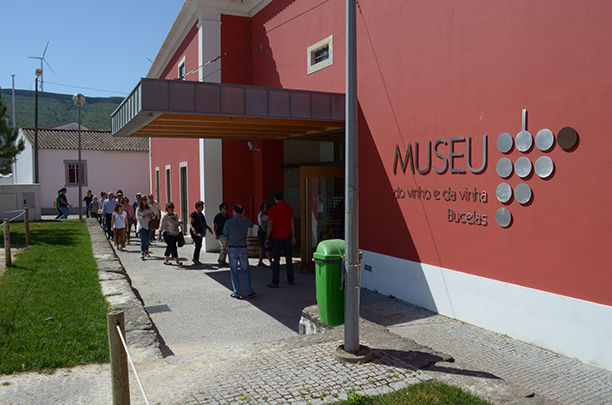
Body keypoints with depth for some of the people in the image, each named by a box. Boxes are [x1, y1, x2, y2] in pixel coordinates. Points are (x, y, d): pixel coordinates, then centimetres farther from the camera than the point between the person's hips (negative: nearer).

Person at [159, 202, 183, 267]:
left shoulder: (175, 215, 11)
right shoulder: (165, 217, -8)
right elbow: (162, 226, -9)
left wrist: (180, 223, -1)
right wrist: (159, 235, -15)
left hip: (175, 235, 7)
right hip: (168, 234, -7)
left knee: (169, 248, 15)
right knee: (173, 247, -12)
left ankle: (165, 260, 28)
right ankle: (177, 262, -13)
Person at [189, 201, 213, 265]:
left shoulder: (201, 214, 15)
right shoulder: (193, 214, -10)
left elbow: (204, 223, 24)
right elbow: (190, 223, -17)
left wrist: (209, 228, 13)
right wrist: (193, 229, -32)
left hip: (200, 233, 8)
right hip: (194, 232, -8)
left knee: (199, 245, 8)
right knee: (198, 245, -14)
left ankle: (196, 260, 15)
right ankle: (195, 259, -4)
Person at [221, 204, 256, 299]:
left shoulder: (228, 222, -7)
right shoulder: (246, 221, -1)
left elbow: (225, 237, -4)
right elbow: (251, 224, 24)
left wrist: (224, 248, 8)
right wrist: (242, 217, 29)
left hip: (232, 249, -1)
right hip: (243, 249, 1)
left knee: (234, 271, 8)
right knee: (245, 271, 12)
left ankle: (237, 293, 8)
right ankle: (249, 291, 6)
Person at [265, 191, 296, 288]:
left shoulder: (273, 209, -10)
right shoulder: (289, 207, 3)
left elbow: (270, 225, -11)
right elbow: (292, 223, 4)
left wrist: (267, 239, -6)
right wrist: (293, 237, 8)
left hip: (276, 237, -4)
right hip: (287, 236, 4)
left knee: (276, 260, -1)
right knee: (288, 258, 14)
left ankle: (275, 282, 2)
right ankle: (290, 280, 21)